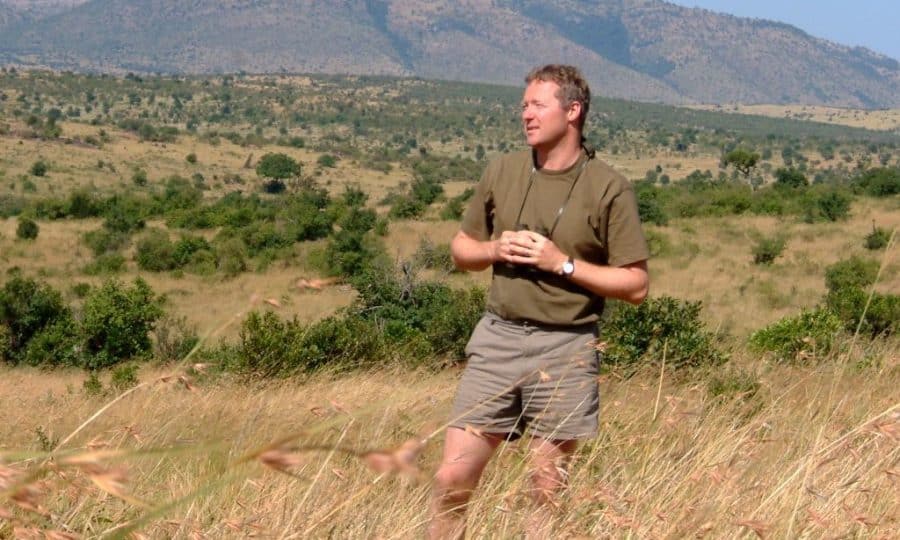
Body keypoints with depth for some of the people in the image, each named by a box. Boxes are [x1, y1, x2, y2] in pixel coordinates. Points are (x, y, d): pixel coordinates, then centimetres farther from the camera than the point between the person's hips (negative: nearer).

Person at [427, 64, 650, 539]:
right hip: (497, 338, 3)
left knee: (547, 491, 6)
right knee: (452, 478, 2)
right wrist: (495, 250, -4)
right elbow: (461, 248, 17)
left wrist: (562, 264, -14)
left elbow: (636, 285, -5)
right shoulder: (502, 171, 7)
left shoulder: (608, 189, -5)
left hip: (564, 350, -3)